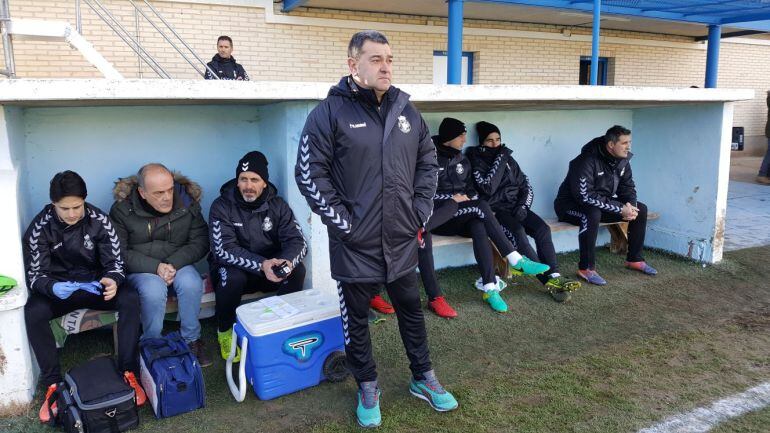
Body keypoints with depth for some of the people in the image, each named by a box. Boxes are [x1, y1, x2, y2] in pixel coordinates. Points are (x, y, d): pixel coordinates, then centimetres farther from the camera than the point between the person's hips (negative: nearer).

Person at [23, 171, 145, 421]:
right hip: (57, 289, 0)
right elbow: (34, 274, -11)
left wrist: (112, 280, -34)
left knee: (130, 299, -28)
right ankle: (53, 384, -19)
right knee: (33, 312, -31)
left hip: (95, 285, 0)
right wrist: (52, 287, -35)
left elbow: (115, 263, -9)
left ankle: (128, 372, -19)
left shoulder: (99, 221, -12)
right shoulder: (40, 227, -12)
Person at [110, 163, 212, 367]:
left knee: (191, 284, -30)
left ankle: (191, 340, -9)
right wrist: (155, 267, -25)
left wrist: (174, 264, -21)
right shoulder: (122, 210, -11)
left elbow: (200, 243, -5)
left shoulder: (187, 202, -6)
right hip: (140, 268, -2)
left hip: (178, 263, 2)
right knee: (154, 291, -34)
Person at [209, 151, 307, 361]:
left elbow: (297, 241, -13)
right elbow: (223, 249, -25)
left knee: (297, 270, -25)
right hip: (234, 267, -2)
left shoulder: (277, 205, -5)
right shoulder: (222, 206, -14)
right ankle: (225, 331, -7)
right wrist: (261, 264, -40)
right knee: (233, 277, -35)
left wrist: (287, 261, -37)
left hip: (270, 267, 3)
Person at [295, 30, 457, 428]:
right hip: (355, 244, -4)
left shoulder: (406, 110, 5)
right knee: (356, 319, 12)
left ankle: (423, 379, 38)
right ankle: (367, 388, 33)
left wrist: (421, 211, 7)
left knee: (411, 310, 18)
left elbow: (428, 162, 15)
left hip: (402, 241, 5)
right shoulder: (330, 111, -11)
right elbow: (310, 174, -12)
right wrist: (341, 221, -13)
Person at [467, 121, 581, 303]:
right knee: (518, 233, -31)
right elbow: (488, 187, -16)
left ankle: (554, 276, -28)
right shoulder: (476, 162, 1)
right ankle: (549, 280, -31)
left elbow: (526, 185, 16)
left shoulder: (508, 159, 18)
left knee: (543, 228, -22)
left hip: (516, 207, 5)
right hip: (496, 209, -5)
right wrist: (500, 160, -10)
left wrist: (523, 206, -3)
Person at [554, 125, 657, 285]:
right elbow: (585, 196, -33)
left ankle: (634, 259, 12)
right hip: (572, 204, -8)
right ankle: (586, 268, -28)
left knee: (641, 209, -1)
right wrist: (620, 209, -31)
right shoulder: (587, 161, -28)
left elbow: (628, 186, 6)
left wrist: (630, 205, -18)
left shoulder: (623, 160, -2)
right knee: (592, 214, -40)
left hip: (603, 203, 8)